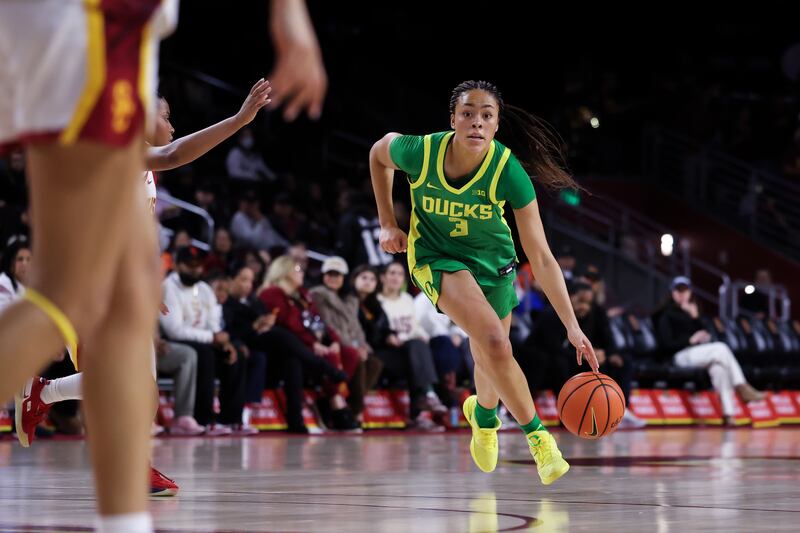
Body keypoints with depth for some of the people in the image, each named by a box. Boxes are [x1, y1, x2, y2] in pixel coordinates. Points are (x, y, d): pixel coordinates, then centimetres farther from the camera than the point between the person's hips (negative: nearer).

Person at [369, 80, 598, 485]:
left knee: (490, 357, 16)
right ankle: (535, 432, -8)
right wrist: (387, 224, -2)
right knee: (494, 341, -25)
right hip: (436, 255, -2)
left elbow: (540, 257, -26)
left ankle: (484, 414, 52)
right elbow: (378, 153, -1)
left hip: (492, 260, 2)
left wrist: (572, 326, -31)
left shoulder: (508, 173, -28)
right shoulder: (419, 151, -27)